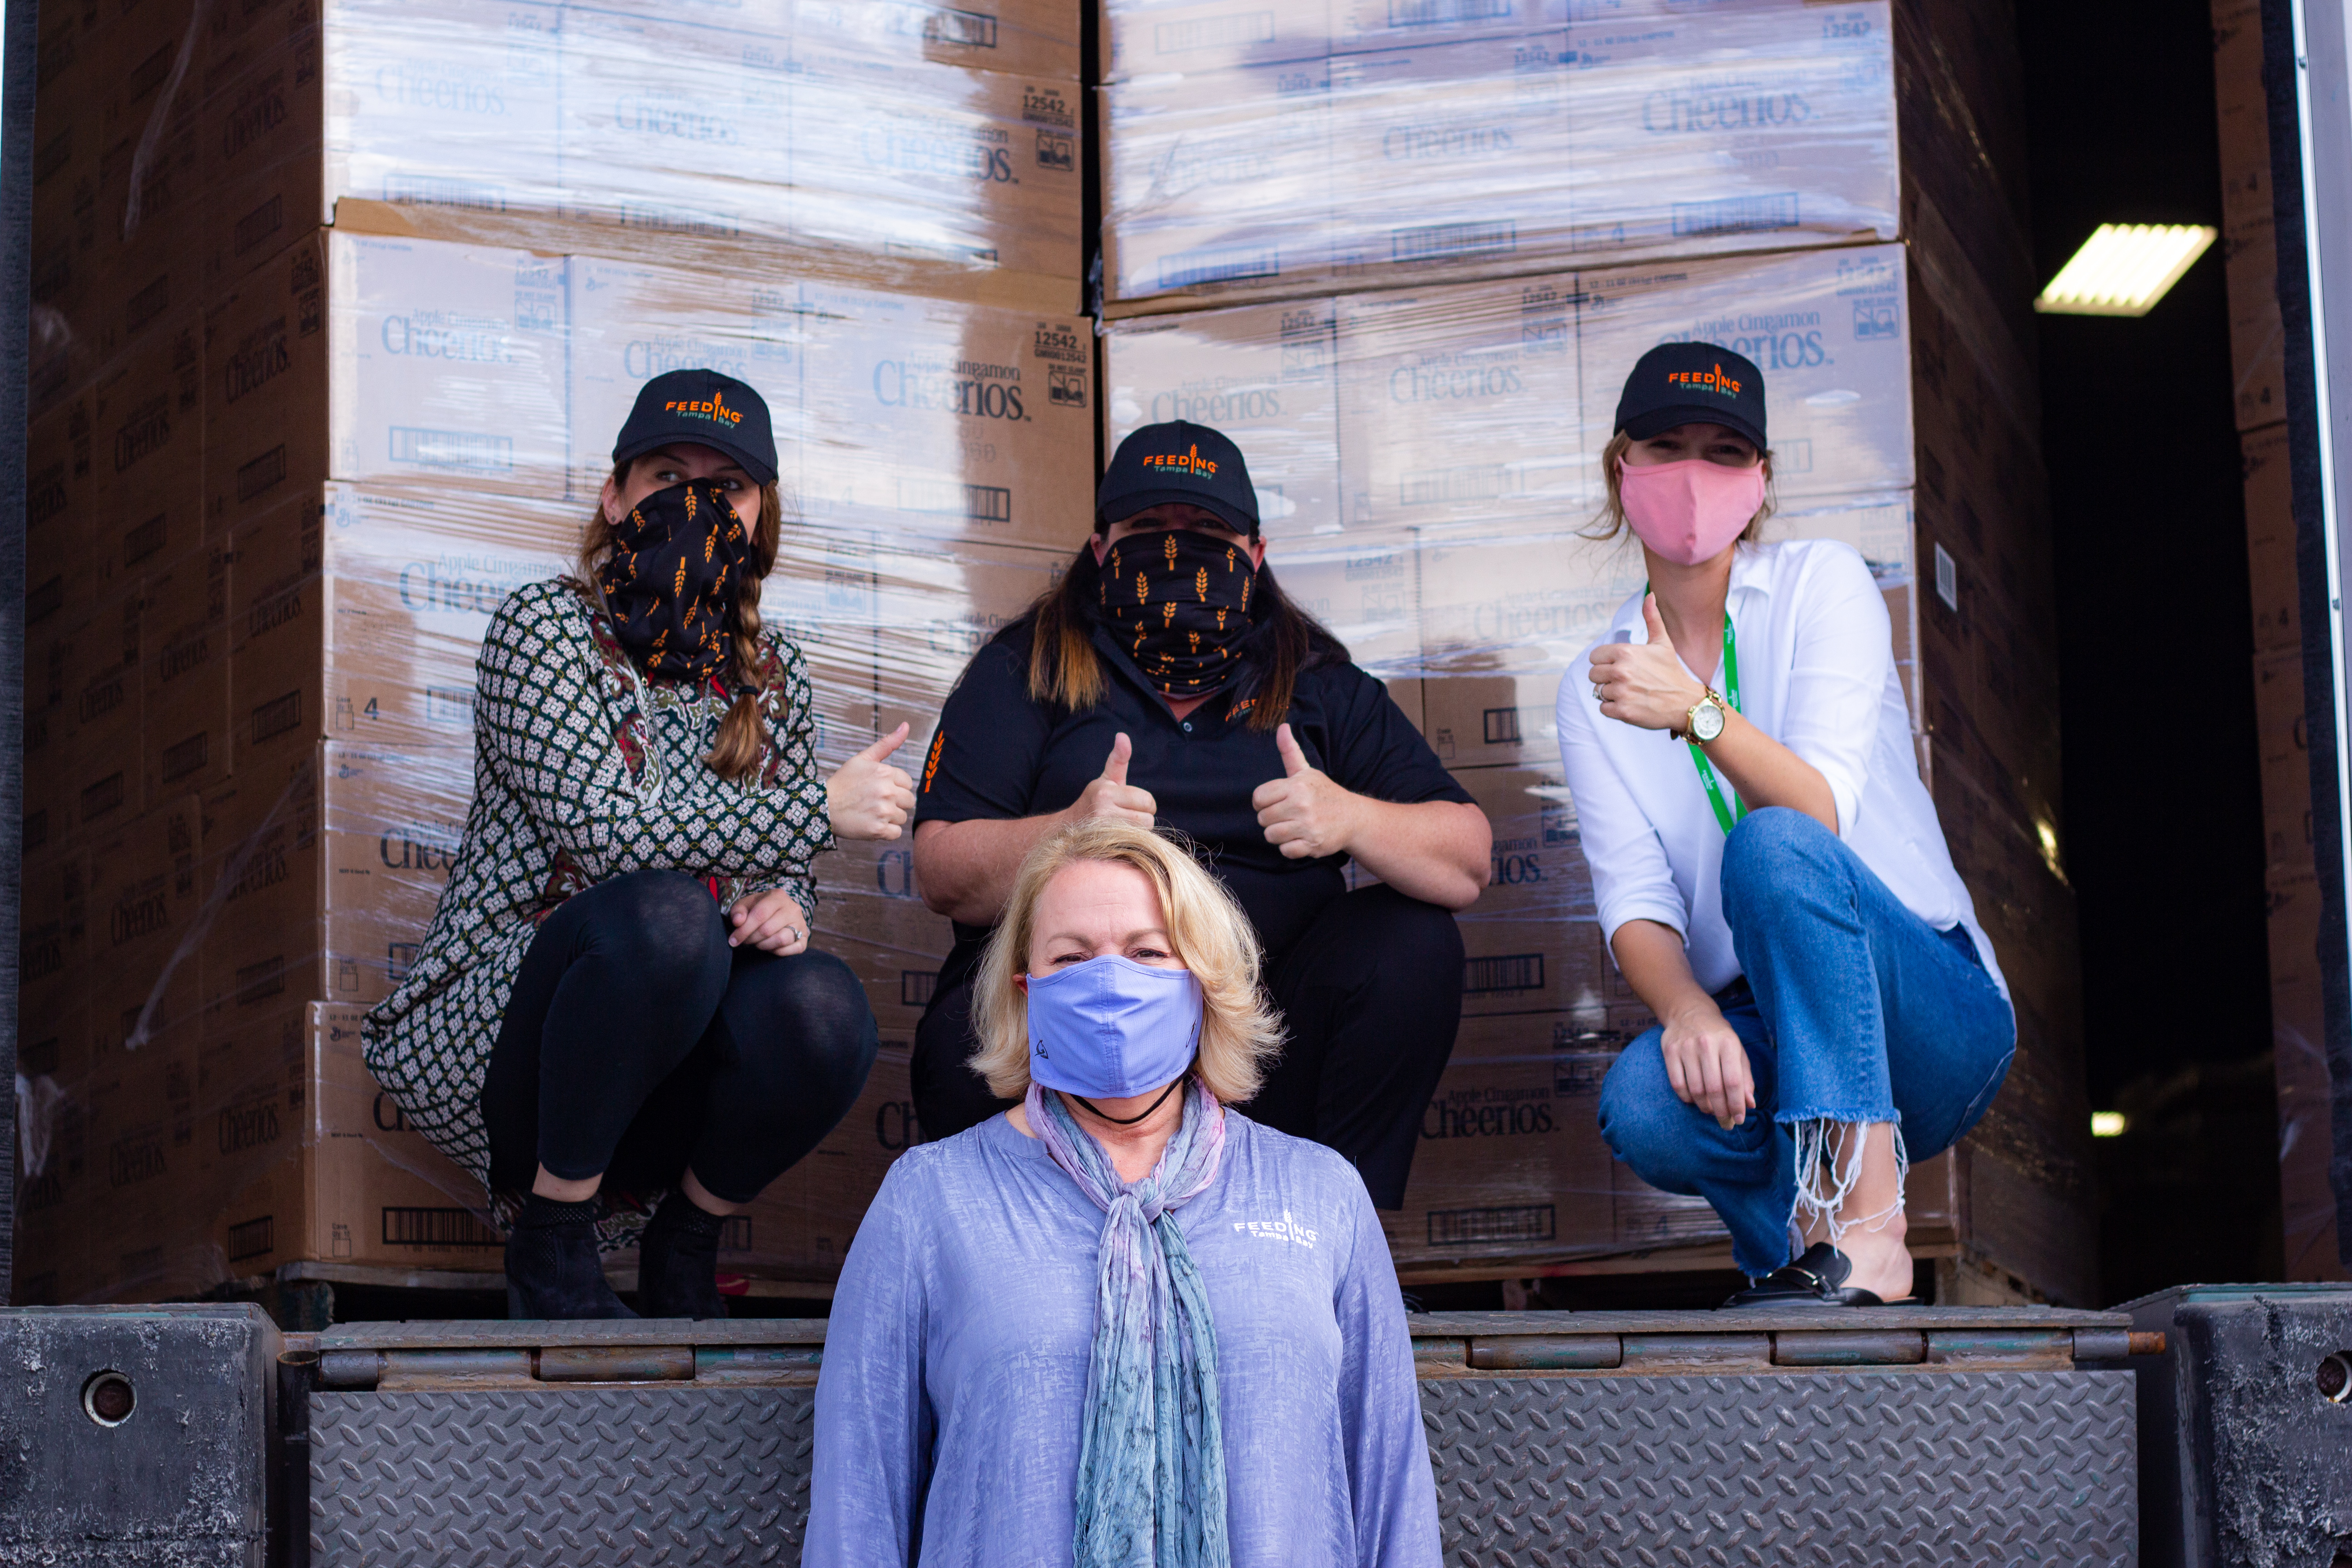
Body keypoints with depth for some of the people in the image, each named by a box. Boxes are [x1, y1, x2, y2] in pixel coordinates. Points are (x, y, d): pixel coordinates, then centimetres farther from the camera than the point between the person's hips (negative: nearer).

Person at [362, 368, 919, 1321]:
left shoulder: (771, 676, 13)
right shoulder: (545, 628, -5)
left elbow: (781, 876, 15)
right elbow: (603, 823, -19)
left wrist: (782, 908, -12)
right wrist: (821, 809, -16)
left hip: (654, 1071, 5)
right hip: (490, 1036, -4)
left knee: (821, 1007, -28)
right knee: (666, 913, -36)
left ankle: (684, 1250, -2)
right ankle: (551, 1243, -17)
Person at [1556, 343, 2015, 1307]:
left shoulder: (1822, 585, -2)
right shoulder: (1595, 691, 8)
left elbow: (1821, 813, -17)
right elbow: (1634, 899, -5)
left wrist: (1697, 712, -35)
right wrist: (1688, 1010, -27)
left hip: (1934, 1011, -2)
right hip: (1767, 1039, 2)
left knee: (1771, 847, -33)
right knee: (1641, 1106, -33)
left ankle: (1864, 1226, -34)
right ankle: (1801, 1238, -1)